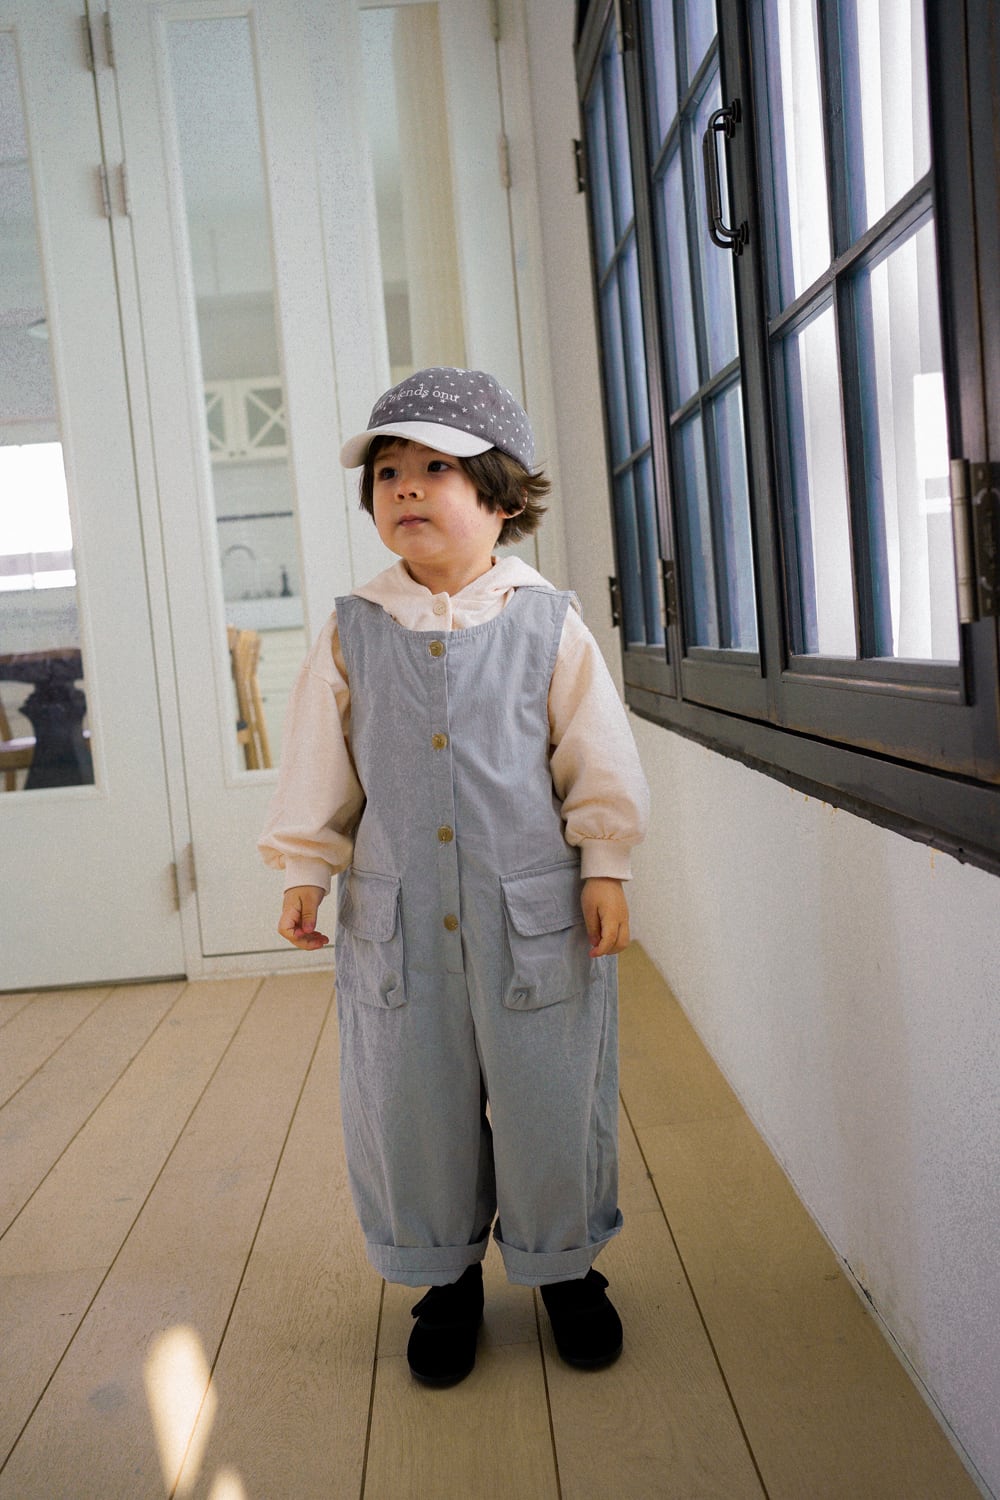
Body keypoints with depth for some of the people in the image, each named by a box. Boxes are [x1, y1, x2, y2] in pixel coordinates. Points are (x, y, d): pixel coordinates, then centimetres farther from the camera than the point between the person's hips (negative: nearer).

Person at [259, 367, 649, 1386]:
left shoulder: (546, 624, -3)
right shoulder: (352, 633, 1)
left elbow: (597, 758, 1)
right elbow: (319, 767, 6)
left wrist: (605, 866, -1)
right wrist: (304, 871, 4)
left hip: (534, 911, -1)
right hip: (395, 916, 2)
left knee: (548, 1101, 11)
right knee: (413, 1107, 13)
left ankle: (563, 1266, 37)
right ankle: (446, 1278, 37)